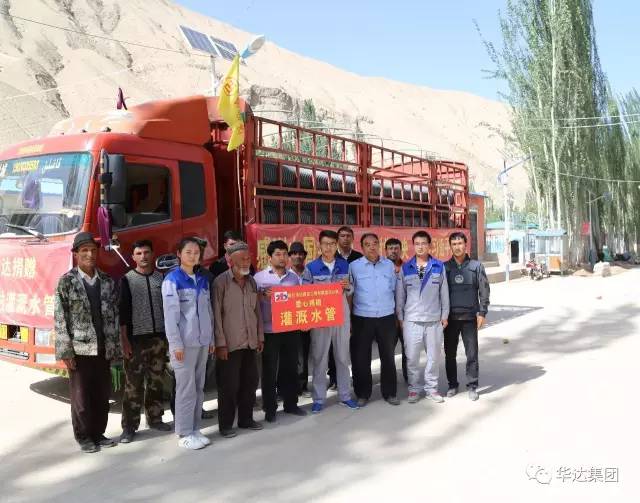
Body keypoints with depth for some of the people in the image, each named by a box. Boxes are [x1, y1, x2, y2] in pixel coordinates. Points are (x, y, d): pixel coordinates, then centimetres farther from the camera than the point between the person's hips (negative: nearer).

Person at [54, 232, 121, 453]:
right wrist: (66, 351, -11)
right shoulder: (66, 282, -3)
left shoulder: (107, 282, 7)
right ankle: (84, 437, 21)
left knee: (102, 395, 10)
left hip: (103, 349, 4)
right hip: (79, 349, -3)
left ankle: (98, 433, 25)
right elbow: (60, 319, -6)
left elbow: (114, 316, 8)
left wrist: (115, 348, 5)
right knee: (81, 396, 7)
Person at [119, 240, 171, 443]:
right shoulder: (127, 280, -1)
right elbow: (122, 312, -5)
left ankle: (154, 418, 23)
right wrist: (124, 340, -11)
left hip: (158, 337, 3)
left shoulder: (161, 278, 8)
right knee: (133, 384, -2)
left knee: (156, 381, 10)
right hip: (136, 339, -3)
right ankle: (129, 426, 6)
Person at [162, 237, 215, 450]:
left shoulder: (202, 280, 11)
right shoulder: (172, 280, -7)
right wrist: (176, 344, -14)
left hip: (202, 341, 6)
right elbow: (170, 315, -11)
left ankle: (195, 429, 21)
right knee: (186, 389, -1)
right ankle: (185, 434, 10)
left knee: (198, 387, 11)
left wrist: (211, 338, 13)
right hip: (184, 343, -6)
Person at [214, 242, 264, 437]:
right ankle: (225, 424, 15)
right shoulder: (221, 282, -9)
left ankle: (246, 419, 28)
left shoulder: (251, 281, 10)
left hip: (250, 343, 6)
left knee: (250, 382, 13)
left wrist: (260, 337, 12)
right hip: (230, 345, -6)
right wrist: (220, 343, -14)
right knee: (229, 385, 2)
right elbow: (216, 314, -11)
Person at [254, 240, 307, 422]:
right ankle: (270, 408, 16)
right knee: (270, 370, 4)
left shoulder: (294, 277, 9)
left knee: (291, 368, 12)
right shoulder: (259, 277, -2)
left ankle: (291, 404, 25)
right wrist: (263, 295, -20)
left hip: (292, 330, 4)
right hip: (270, 331, -3)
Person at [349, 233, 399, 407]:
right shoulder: (354, 266, -2)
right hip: (362, 319, -2)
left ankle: (389, 392, 22)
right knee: (361, 357, 5)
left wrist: (398, 313, 11)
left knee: (388, 356, 10)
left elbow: (394, 289, 12)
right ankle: (362, 394, 18)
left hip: (387, 318, 2)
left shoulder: (389, 265, 5)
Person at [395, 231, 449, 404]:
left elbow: (444, 293, 7)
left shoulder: (439, 266, 3)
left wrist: (444, 315, 5)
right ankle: (414, 388, 17)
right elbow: (400, 295, 6)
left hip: (434, 320, 1)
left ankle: (431, 388, 21)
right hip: (411, 320, 0)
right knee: (412, 357, 3)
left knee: (434, 356, 7)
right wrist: (400, 317, 4)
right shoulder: (405, 268, 3)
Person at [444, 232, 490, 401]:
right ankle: (452, 385, 21)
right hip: (450, 317, 1)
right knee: (450, 353, 8)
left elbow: (484, 290, 2)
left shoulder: (476, 266, 3)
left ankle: (472, 386, 12)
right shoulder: (444, 267, 4)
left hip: (470, 316, -1)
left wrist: (482, 312, -5)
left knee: (472, 353, 1)